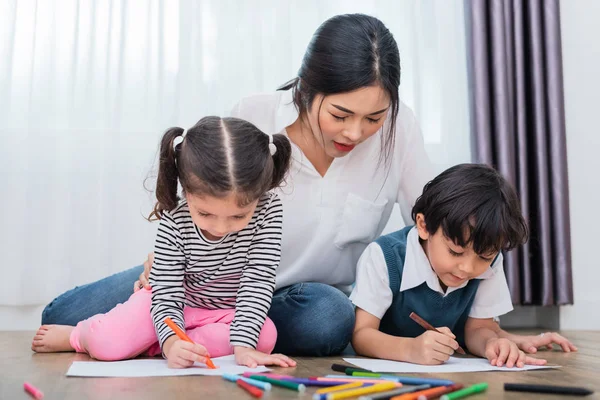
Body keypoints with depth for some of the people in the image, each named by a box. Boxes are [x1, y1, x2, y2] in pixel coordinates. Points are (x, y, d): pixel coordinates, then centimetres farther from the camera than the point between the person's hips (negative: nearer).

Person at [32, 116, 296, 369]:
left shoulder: (268, 209, -24)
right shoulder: (174, 221, -25)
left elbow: (258, 281, -25)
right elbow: (167, 296, -25)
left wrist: (242, 345, -37)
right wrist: (172, 343, -45)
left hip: (230, 312, 2)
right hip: (179, 304, -1)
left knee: (265, 336, -31)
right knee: (106, 343, -25)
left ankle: (146, 344, -17)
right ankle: (78, 336, 14)